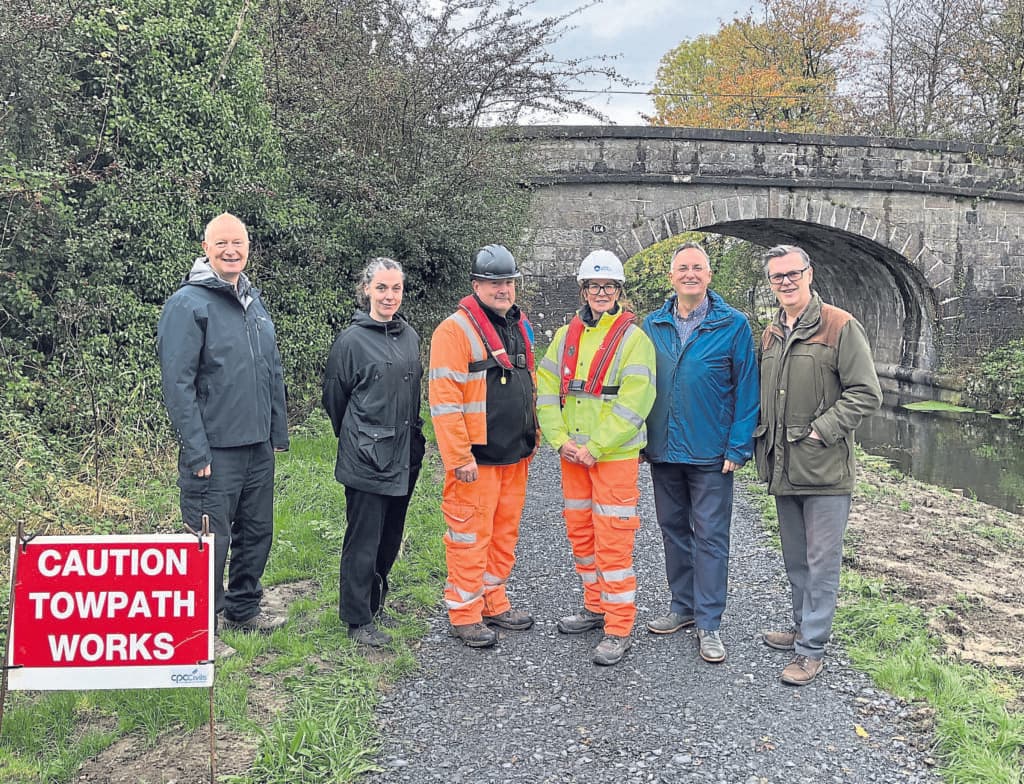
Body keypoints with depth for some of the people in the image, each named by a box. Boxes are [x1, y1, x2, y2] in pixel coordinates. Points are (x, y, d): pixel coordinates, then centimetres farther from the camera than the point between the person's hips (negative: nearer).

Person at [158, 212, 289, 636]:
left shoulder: (254, 301, 12)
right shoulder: (189, 303, -11)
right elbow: (177, 383, -15)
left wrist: (279, 431, 14)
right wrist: (197, 451, -17)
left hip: (259, 446, 7)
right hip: (215, 450, -7)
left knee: (257, 532, 17)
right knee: (212, 541, 1)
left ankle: (243, 608, 34)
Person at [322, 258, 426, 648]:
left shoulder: (410, 336, 8)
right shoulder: (352, 340, -10)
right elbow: (334, 397, -1)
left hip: (405, 455, 6)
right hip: (367, 459, -6)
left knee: (391, 534, 16)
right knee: (364, 539, 1)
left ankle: (376, 596, 35)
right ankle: (359, 619, 13)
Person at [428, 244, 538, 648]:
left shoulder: (521, 328, 14)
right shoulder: (456, 330, -12)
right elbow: (444, 399, -17)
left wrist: (531, 440, 19)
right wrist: (460, 457, -20)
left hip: (515, 455, 8)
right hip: (476, 459, -8)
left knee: (505, 533, 15)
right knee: (471, 537, 1)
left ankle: (494, 604, 29)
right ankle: (465, 615, 14)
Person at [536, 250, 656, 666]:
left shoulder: (633, 338, -7)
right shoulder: (566, 335, 10)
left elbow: (633, 403, -15)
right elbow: (546, 390, 7)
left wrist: (594, 447, -17)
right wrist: (560, 440, -6)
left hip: (615, 456, -6)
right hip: (573, 455, 6)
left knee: (613, 542, -4)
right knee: (580, 534, 15)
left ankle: (618, 630, 7)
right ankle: (595, 608, 32)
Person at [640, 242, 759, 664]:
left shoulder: (733, 325, -4)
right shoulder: (653, 325, 6)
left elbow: (746, 389, -5)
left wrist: (738, 447, -11)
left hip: (710, 453, -4)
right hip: (663, 450, 4)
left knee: (710, 535, 1)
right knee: (673, 529, 14)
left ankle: (708, 622, 11)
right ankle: (683, 605, 29)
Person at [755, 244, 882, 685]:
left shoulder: (841, 327, -9)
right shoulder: (771, 333, 13)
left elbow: (866, 394, -12)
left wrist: (820, 432, -16)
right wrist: (763, 438, 10)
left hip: (824, 467, -7)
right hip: (783, 467, 7)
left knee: (821, 561, 0)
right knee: (795, 559, 18)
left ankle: (812, 649, 9)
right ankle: (802, 627, 33)